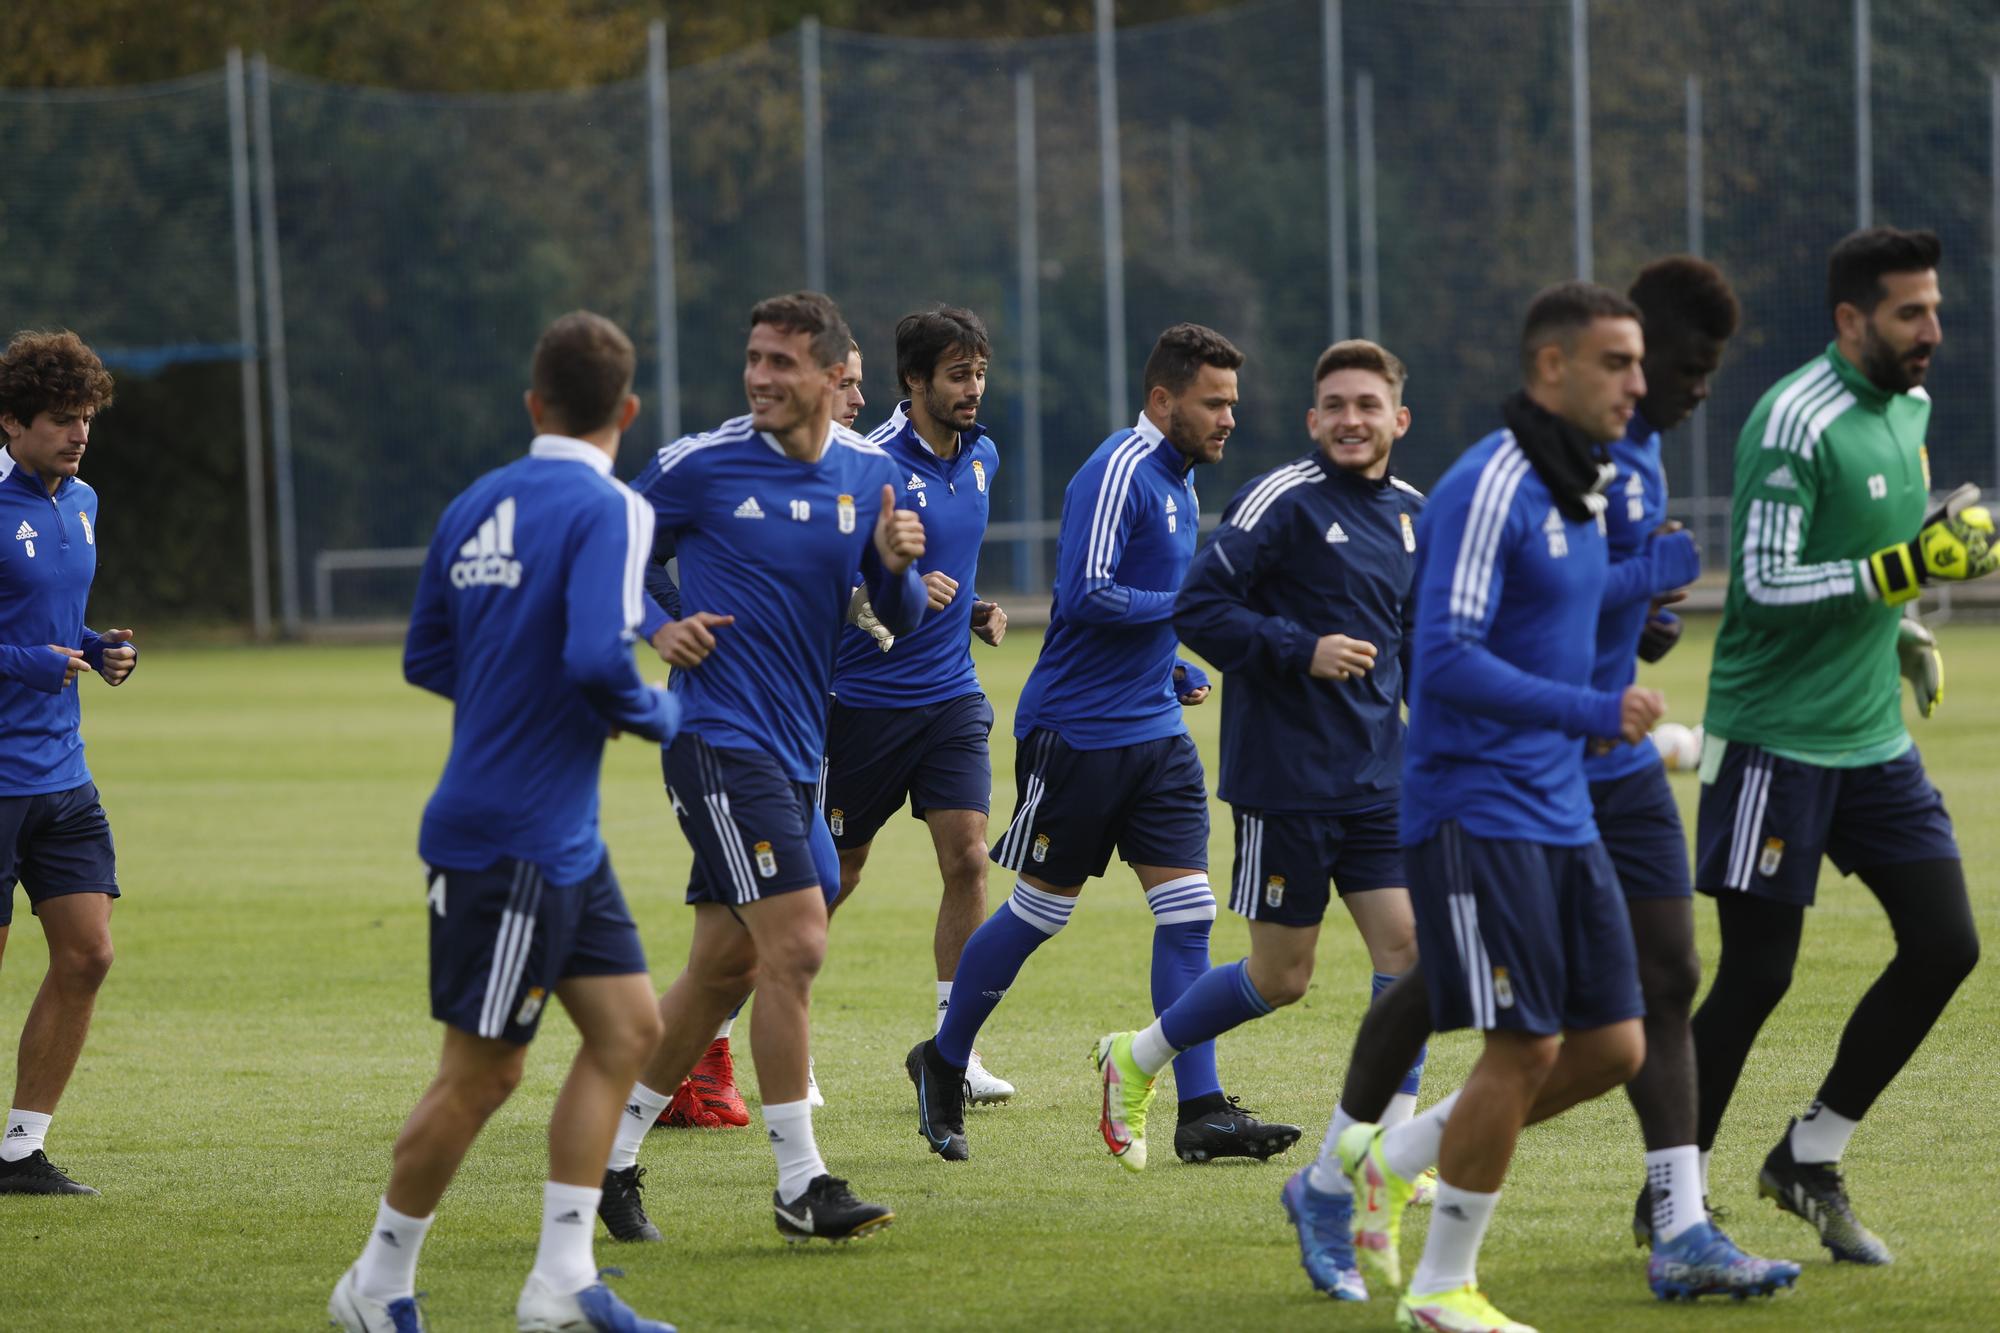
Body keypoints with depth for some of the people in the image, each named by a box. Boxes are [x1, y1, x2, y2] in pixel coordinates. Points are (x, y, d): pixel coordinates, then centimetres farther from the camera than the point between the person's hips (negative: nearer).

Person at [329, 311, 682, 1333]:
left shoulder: (476, 505, 9)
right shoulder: (608, 510, -15)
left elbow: (426, 657, 17)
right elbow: (597, 657, -28)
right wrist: (660, 715, -9)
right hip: (513, 840, -9)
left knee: (627, 1029, 8)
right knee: (481, 1075, 1)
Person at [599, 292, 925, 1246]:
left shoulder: (870, 474, 7)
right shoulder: (700, 465, -7)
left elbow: (900, 622, 11)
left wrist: (895, 565, -11)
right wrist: (654, 630, -11)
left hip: (795, 748, 6)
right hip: (719, 733, -6)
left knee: (725, 967, 10)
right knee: (795, 943, -15)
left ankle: (610, 1153, 23)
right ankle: (799, 1186, -10)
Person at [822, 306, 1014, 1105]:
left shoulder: (982, 458, 7)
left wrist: (974, 610, 10)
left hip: (951, 695, 5)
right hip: (865, 700, -5)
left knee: (966, 859, -7)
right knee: (835, 874, 5)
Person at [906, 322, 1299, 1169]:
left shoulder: (1178, 481, 14)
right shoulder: (1118, 473, -15)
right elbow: (1086, 596, -24)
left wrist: (1178, 673, 12)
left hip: (1155, 732, 8)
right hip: (1076, 733, -8)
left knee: (1187, 913, -2)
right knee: (1038, 912, 4)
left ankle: (1202, 1113, -4)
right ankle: (942, 1064, 23)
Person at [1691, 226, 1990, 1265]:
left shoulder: (1910, 407, 10)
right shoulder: (1796, 422, -18)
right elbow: (1765, 583, -23)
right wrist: (1905, 567, -26)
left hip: (1874, 740, 8)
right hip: (1774, 741, -8)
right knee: (1756, 976, -5)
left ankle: (1809, 1160, 13)